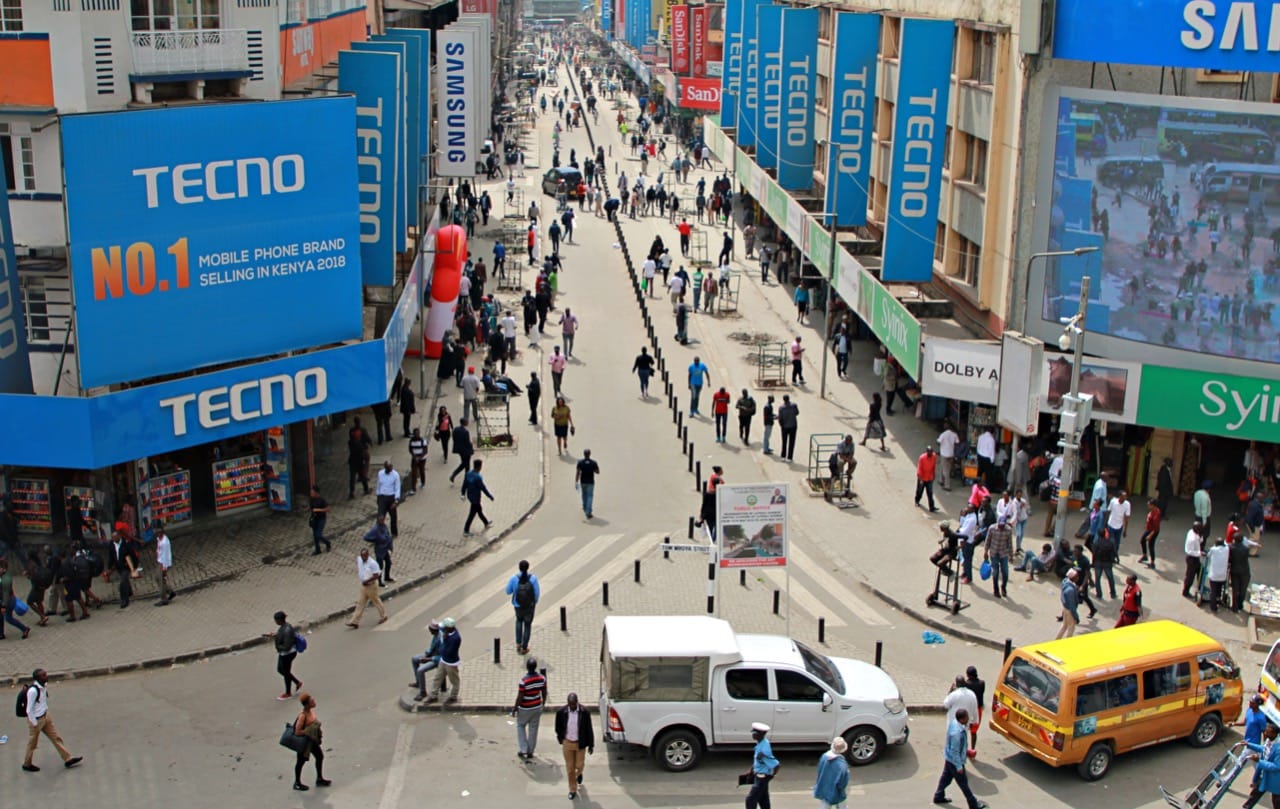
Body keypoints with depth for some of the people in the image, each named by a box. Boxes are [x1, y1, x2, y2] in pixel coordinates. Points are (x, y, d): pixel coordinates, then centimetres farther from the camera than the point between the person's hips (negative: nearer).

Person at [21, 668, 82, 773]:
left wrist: (46, 714, 16)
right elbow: (29, 710, -24)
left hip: (45, 716, 8)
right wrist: (34, 724, -17)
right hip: (36, 720, -8)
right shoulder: (33, 690, -30)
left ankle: (67, 759, 18)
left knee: (56, 737, 11)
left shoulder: (44, 686, -4)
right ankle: (27, 765, 33)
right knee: (32, 744, 12)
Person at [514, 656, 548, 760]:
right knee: (533, 728, 17)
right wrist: (543, 704, 18)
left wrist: (515, 709, -6)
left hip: (525, 708, -4)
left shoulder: (523, 681, -27)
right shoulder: (542, 678, -12)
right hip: (537, 707, 4)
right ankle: (530, 752, 26)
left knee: (520, 726, 20)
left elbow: (519, 697, -20)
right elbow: (544, 693, 0)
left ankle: (523, 750, 17)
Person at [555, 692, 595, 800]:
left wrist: (591, 745, -4)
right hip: (567, 743, 1)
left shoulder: (585, 712, -18)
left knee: (579, 765, 9)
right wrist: (560, 740, 11)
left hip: (580, 743, -1)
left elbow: (589, 729, -9)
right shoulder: (561, 712, -15)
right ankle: (573, 790, 25)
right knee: (570, 768, 9)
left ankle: (579, 774, 46)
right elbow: (558, 728, 2)